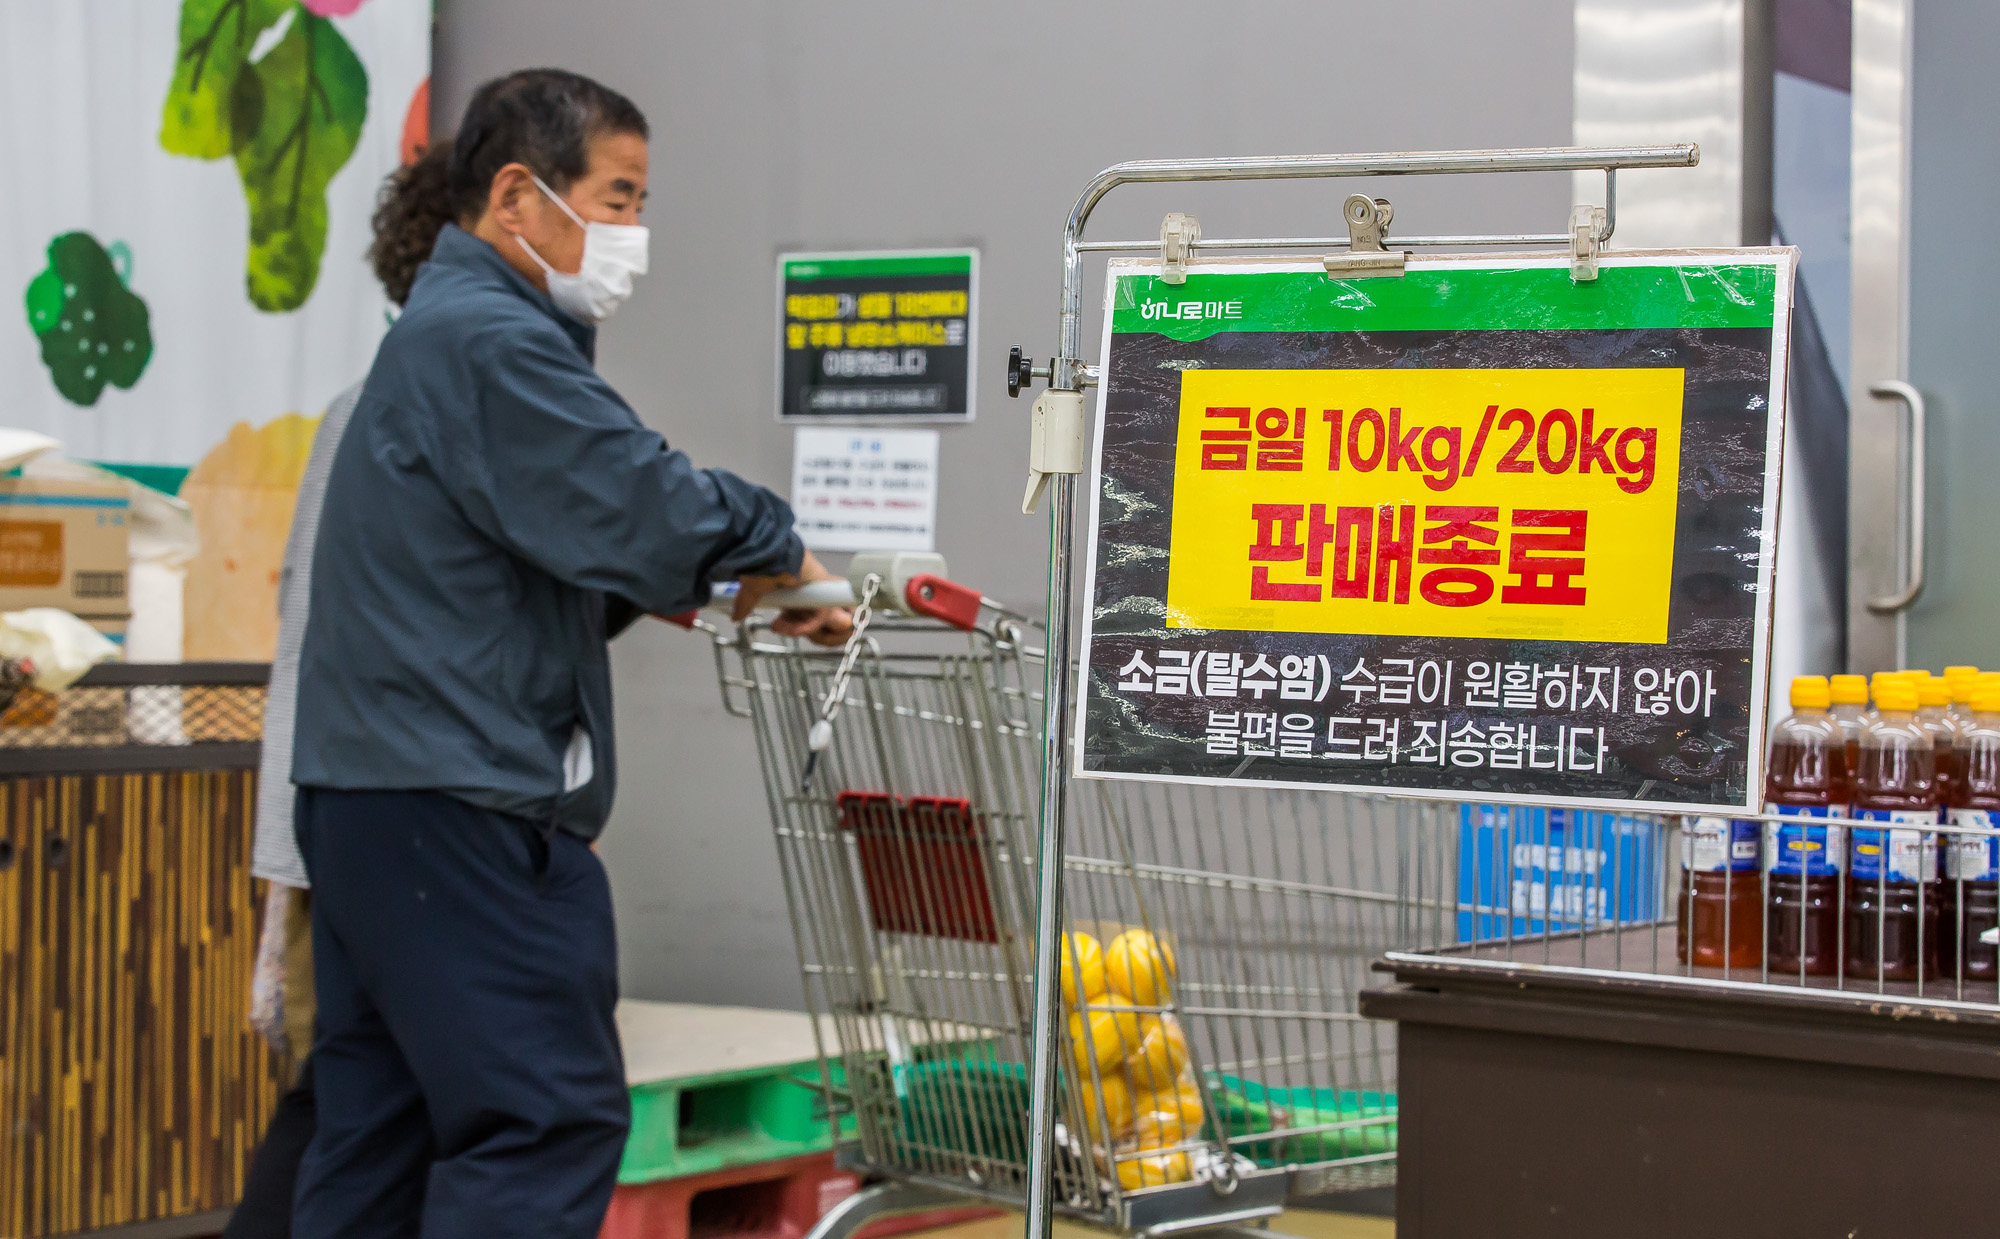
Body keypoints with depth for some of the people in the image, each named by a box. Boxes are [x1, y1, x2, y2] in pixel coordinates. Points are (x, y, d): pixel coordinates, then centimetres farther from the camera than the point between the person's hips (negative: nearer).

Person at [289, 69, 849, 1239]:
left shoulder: (436, 333, 21)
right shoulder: (494, 342, -14)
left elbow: (559, 545, 22)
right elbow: (650, 515, -19)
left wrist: (680, 588, 6)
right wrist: (777, 553, -1)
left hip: (370, 793, 11)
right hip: (465, 804, -11)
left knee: (380, 1134, 12)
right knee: (550, 1119, -10)